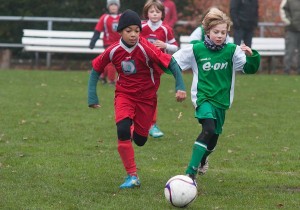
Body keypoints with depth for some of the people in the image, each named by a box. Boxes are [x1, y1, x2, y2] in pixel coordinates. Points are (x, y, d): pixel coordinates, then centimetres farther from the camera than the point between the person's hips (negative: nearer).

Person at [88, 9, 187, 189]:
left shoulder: (146, 49, -21)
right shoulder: (113, 51, -12)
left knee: (140, 140, 6)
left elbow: (171, 63, -19)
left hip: (146, 97, -1)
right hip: (124, 95, 1)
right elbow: (96, 69, 3)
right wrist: (92, 96, 0)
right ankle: (132, 177, -16)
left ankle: (135, 130, 47)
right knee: (123, 131, -24)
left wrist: (180, 87, -28)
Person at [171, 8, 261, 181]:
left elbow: (250, 68, -5)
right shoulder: (196, 50, -7)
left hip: (222, 100, 4)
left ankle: (202, 160, 53)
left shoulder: (232, 51, -5)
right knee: (209, 129, -27)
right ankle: (190, 172, -28)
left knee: (213, 137, 17)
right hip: (203, 97, -4)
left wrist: (251, 55, -23)